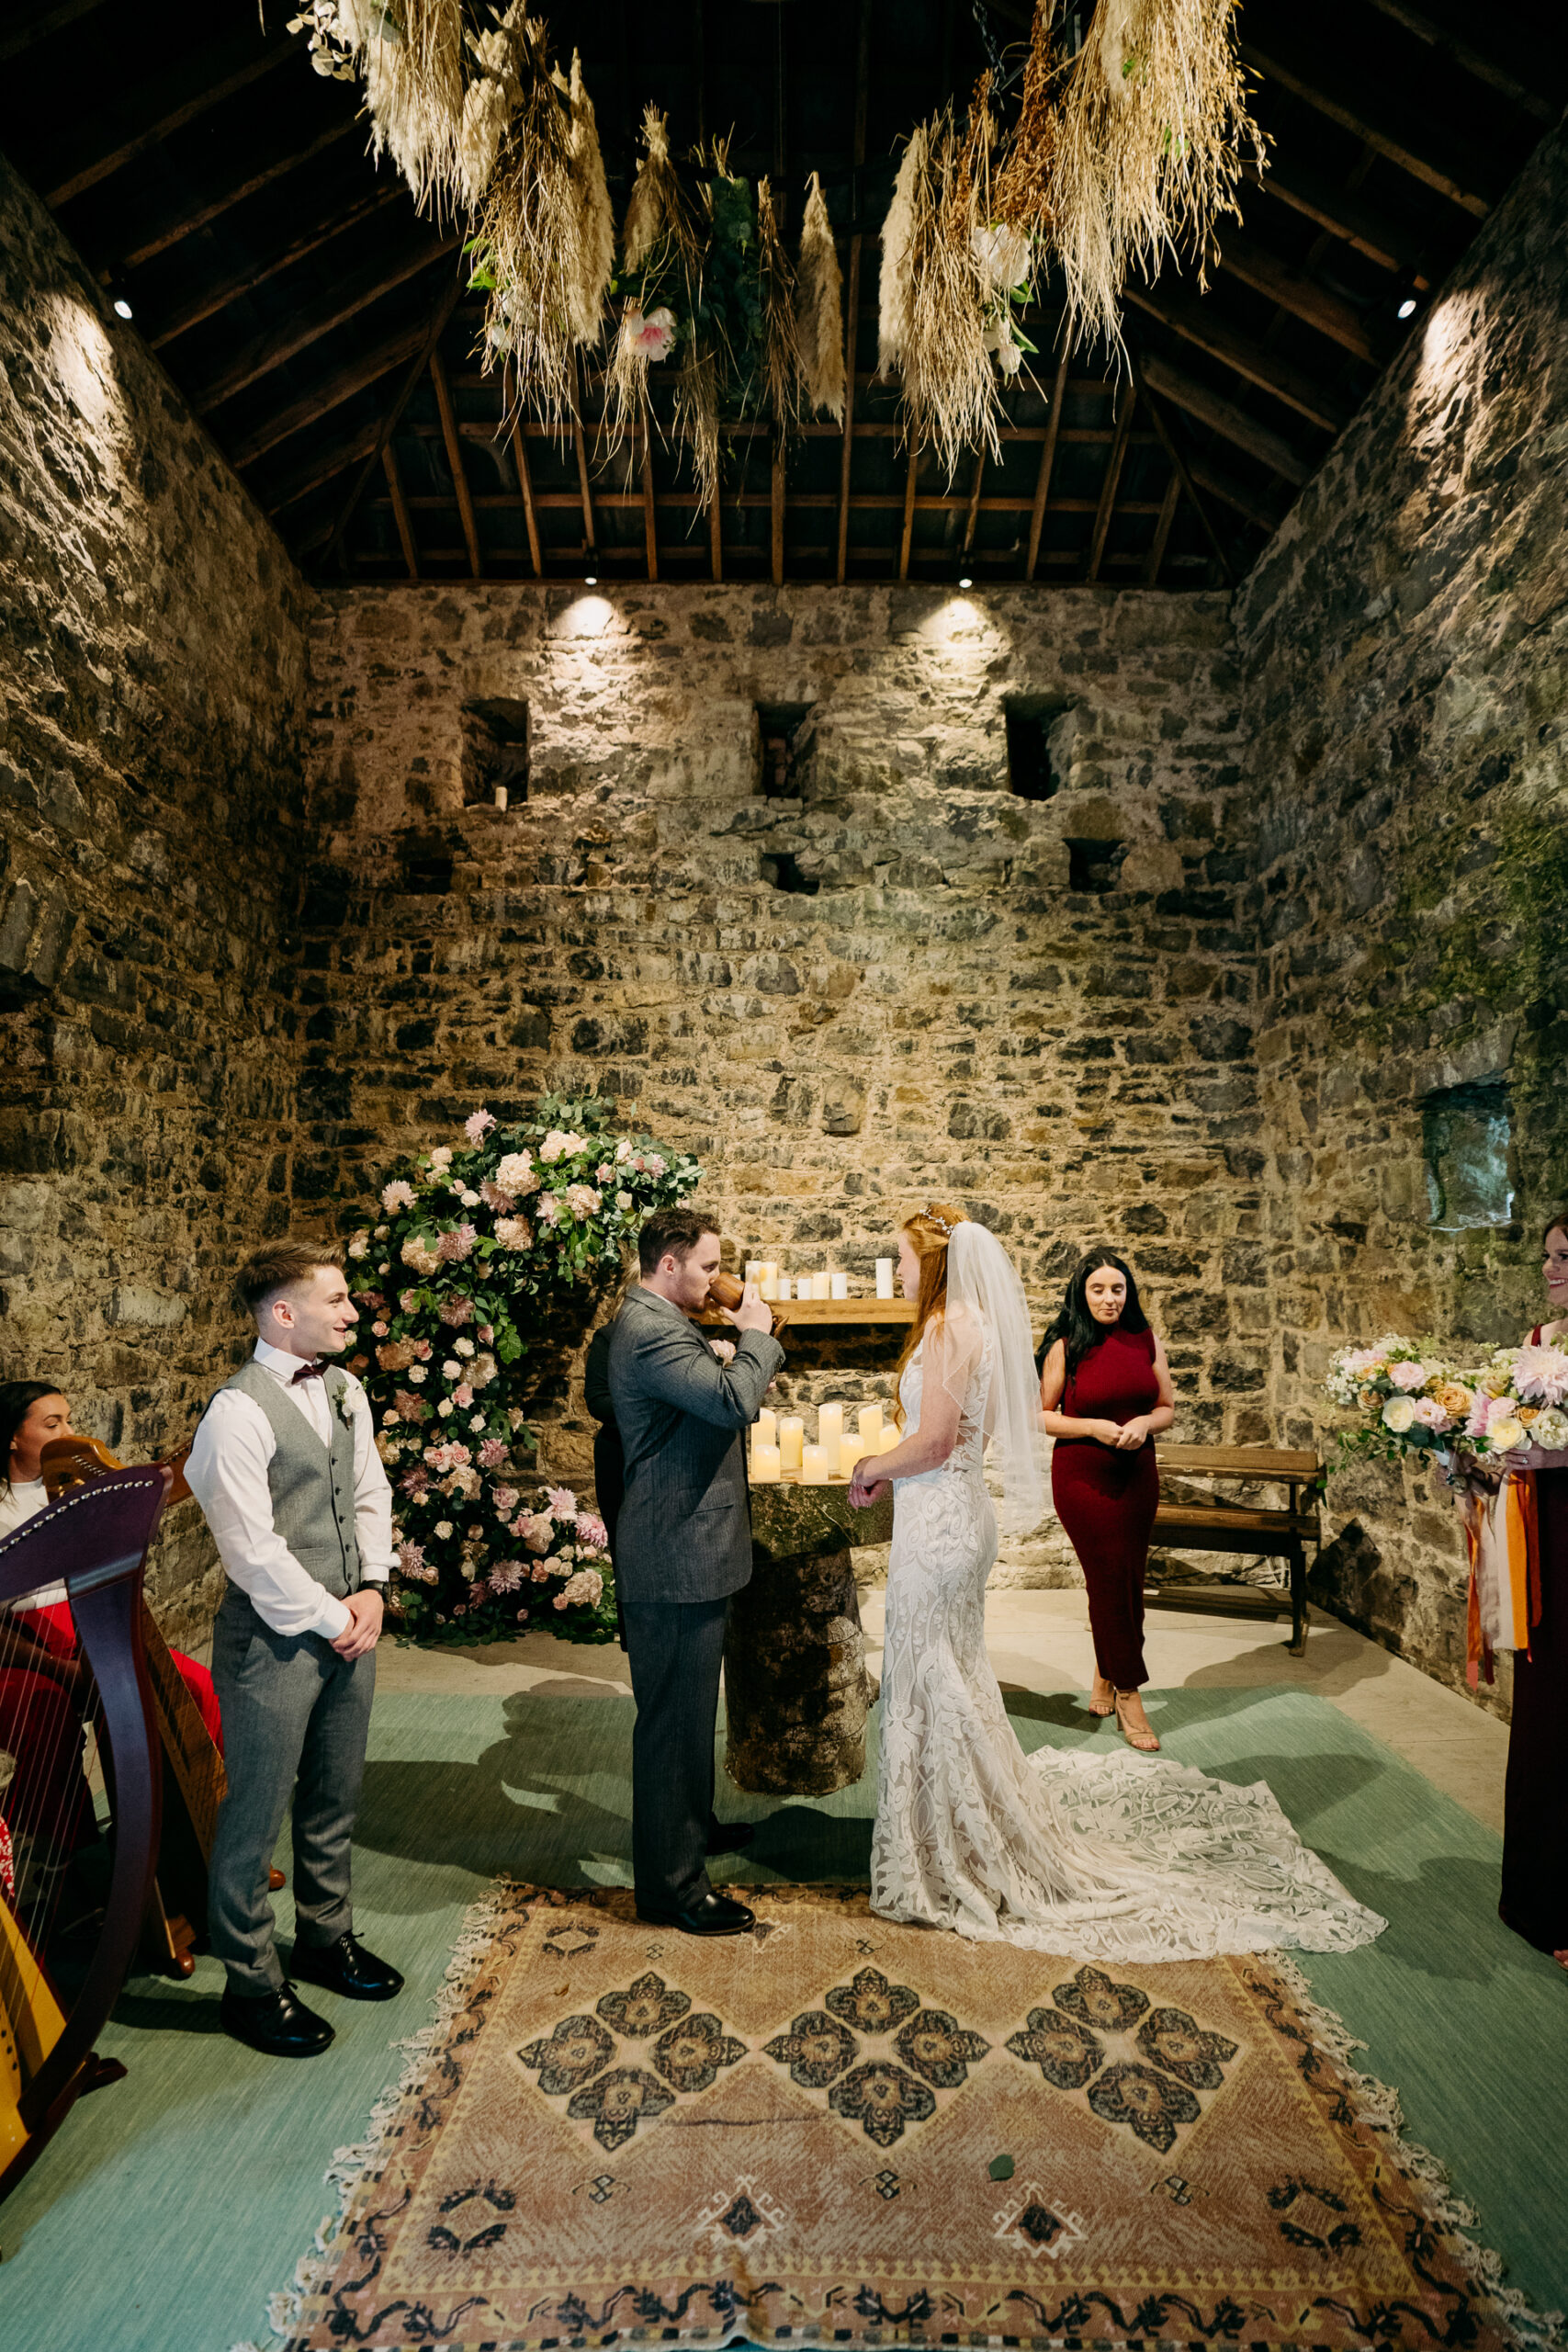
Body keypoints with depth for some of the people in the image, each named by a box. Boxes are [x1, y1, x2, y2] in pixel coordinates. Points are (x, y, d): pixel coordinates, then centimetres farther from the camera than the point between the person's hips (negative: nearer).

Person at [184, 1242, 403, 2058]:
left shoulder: (345, 1391, 4)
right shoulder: (238, 1412, -19)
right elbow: (252, 1548, -20)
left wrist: (371, 1591, -1)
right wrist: (329, 1621, -12)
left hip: (348, 1627, 7)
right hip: (275, 1639, -7)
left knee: (335, 1798, 22)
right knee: (256, 1814, 11)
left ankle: (324, 1937, 43)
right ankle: (251, 1984, 31)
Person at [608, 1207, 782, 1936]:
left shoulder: (657, 1324, 12)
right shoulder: (651, 1332, -23)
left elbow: (713, 1398, 18)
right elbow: (733, 1400, -34)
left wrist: (746, 1337, 6)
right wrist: (756, 1333, -18)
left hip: (686, 1552, 11)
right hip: (676, 1557, -11)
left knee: (687, 1708, 26)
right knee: (674, 1717, 3)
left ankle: (690, 1825, 45)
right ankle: (672, 1883, 18)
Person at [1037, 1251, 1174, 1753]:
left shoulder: (1146, 1341, 2)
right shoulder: (1066, 1347, -8)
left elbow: (1168, 1407, 9)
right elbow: (1042, 1416, -4)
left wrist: (1144, 1423, -12)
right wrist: (1093, 1427, -17)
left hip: (1138, 1475, 4)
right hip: (1083, 1478, -4)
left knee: (1128, 1581, 11)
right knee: (1110, 1580, -1)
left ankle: (1105, 1679, 32)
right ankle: (1128, 1696, 14)